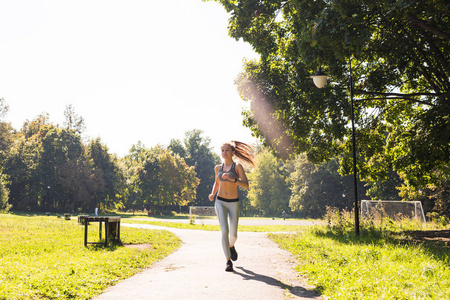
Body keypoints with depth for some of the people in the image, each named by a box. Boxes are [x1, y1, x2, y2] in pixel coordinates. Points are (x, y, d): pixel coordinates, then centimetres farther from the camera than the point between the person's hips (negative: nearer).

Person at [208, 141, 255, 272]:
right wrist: (212, 194, 4)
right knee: (224, 231, -16)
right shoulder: (218, 168, 6)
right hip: (220, 202, 1)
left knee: (233, 234, 7)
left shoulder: (238, 166, -5)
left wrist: (232, 178, -29)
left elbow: (246, 185, -14)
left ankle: (231, 246, 44)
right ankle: (228, 261, -9)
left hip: (234, 203, -1)